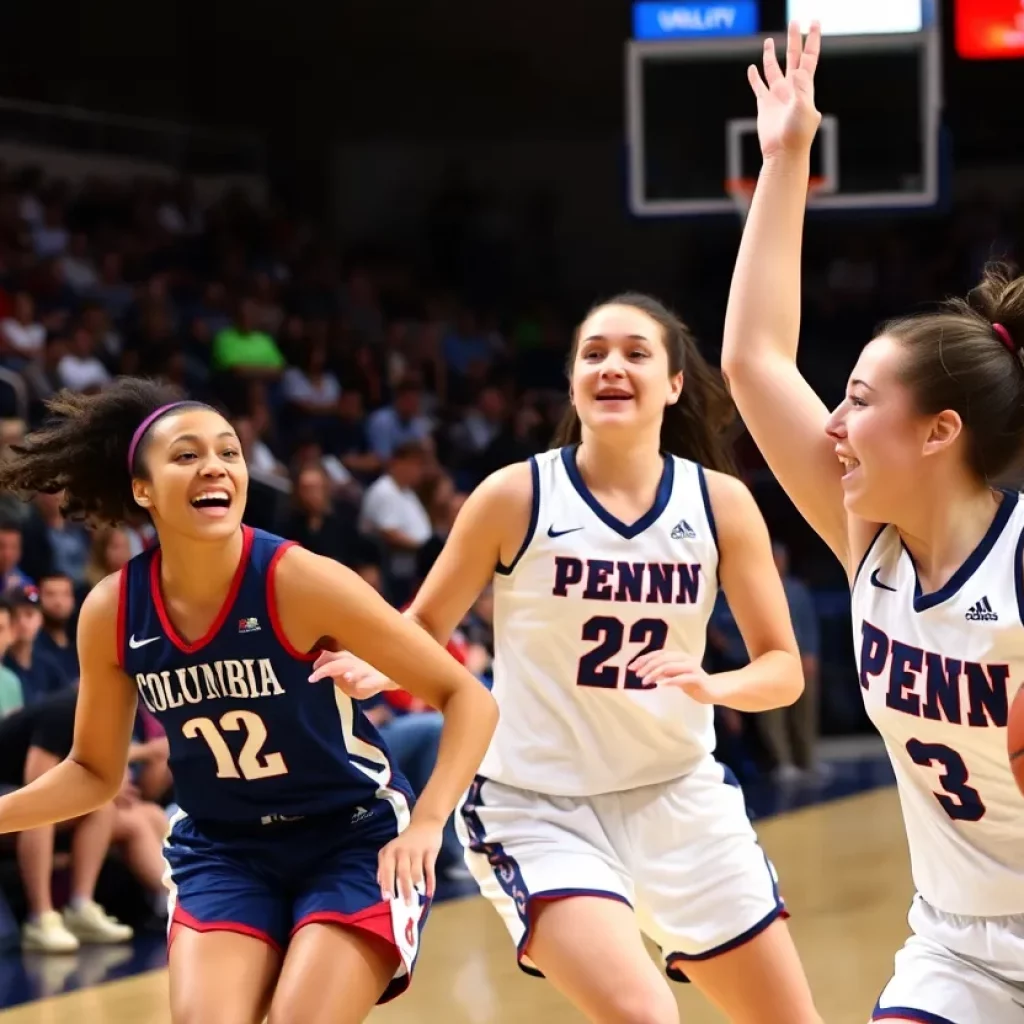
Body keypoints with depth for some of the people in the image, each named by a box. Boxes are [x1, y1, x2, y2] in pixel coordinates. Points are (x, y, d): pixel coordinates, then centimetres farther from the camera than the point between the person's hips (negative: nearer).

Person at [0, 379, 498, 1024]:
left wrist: (426, 824, -27)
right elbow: (95, 772, 7)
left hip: (355, 840, -3)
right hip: (222, 854, 3)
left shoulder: (297, 581, -21)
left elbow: (468, 697, -15)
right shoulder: (112, 614, -9)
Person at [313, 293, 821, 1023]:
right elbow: (425, 626, 1)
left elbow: (783, 668, -2)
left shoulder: (721, 503, -4)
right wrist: (374, 670, -21)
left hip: (676, 796, 4)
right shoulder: (515, 497, -10)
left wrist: (711, 686, -23)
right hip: (542, 808, -4)